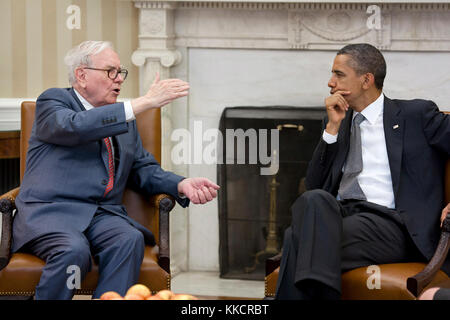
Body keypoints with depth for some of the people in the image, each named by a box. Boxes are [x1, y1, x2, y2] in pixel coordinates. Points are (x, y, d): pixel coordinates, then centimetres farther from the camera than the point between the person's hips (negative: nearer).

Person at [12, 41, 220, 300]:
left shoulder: (125, 120, 25)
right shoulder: (54, 101, 6)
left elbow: (145, 170, 23)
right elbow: (76, 126, -17)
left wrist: (181, 185, -1)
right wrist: (145, 102, -19)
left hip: (104, 215, 5)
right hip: (51, 210, -5)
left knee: (130, 240, -29)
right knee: (74, 251, -36)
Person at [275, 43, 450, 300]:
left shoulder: (416, 114, 10)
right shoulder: (339, 120, 23)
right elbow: (313, 185, 15)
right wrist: (333, 126, 7)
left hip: (388, 220, -4)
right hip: (337, 212, 4)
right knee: (314, 199, -33)